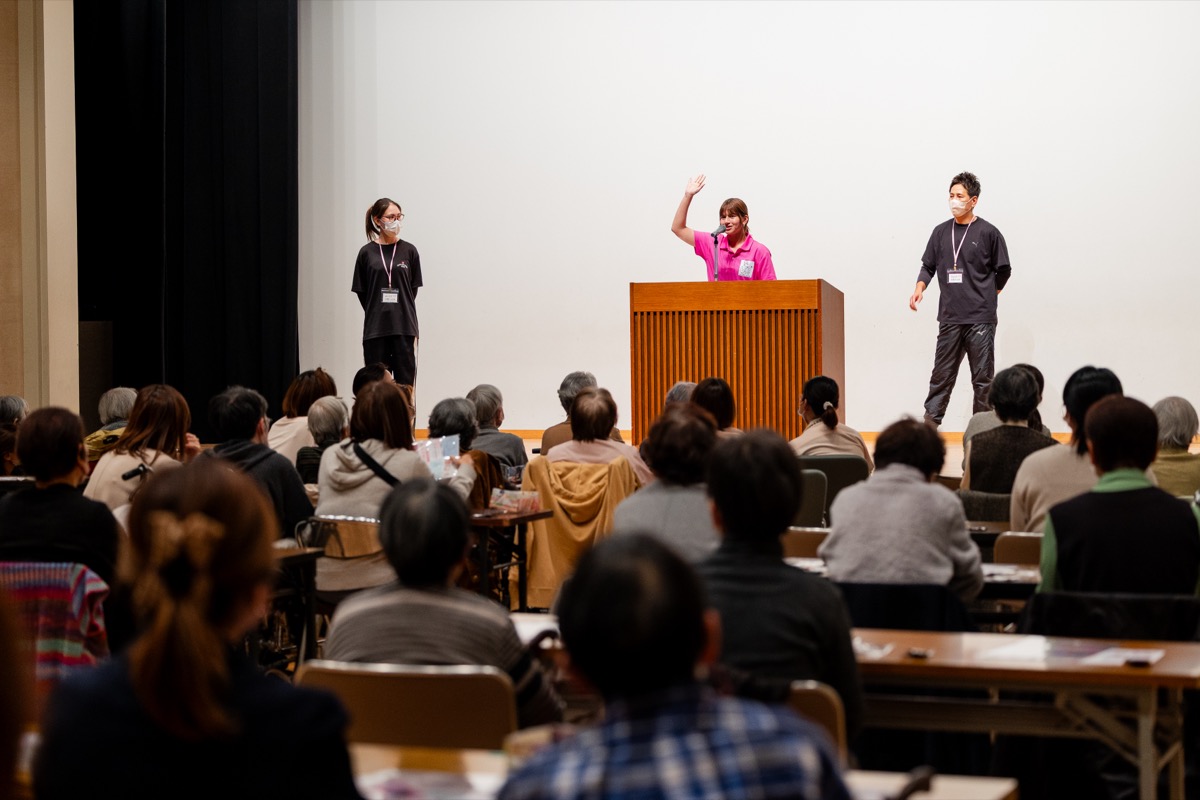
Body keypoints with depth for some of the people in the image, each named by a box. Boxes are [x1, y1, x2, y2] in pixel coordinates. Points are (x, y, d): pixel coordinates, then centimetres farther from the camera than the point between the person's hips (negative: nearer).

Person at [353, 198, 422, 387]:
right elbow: (361, 291, 7)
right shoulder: (367, 252, 2)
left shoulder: (409, 251, 3)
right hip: (375, 328, 0)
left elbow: (413, 288, 8)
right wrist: (376, 312, 5)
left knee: (405, 381, 0)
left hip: (403, 328, 0)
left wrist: (402, 312, 6)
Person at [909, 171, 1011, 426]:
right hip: (949, 318, 3)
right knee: (941, 375, 4)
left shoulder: (988, 233, -2)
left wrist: (986, 296, 9)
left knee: (983, 378, 1)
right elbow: (928, 266, 14)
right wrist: (920, 288, -4)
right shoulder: (941, 232, 9)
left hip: (980, 319, -3)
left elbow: (1003, 271, 5)